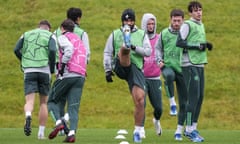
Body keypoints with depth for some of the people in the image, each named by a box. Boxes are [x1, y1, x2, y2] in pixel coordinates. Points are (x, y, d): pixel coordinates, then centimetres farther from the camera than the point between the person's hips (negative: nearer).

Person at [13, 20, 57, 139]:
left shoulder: (26, 35, 16)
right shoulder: (50, 36, 7)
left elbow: (16, 50, 4)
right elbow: (53, 50, -11)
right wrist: (52, 69, 0)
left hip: (29, 71, 1)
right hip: (44, 71, -1)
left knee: (29, 101, -7)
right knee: (43, 103, 12)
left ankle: (28, 116, -42)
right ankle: (41, 133, 10)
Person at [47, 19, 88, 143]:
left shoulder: (63, 38, 5)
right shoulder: (79, 40, 27)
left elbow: (69, 49, -16)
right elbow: (85, 56, 19)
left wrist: (63, 64, -15)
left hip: (67, 75, -5)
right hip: (80, 76, 5)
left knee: (52, 101, 7)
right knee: (74, 107, 1)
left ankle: (59, 122, -17)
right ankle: (72, 133, -15)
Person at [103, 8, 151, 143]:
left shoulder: (142, 34, 16)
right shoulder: (115, 34, 15)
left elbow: (148, 51, 4)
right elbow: (107, 53, 13)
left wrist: (135, 48, -12)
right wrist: (108, 70, 4)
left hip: (136, 69, 1)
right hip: (121, 67, -1)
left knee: (140, 100, -8)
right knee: (125, 49, -33)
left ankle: (138, 131, 3)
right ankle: (126, 44, -73)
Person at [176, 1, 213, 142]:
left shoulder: (201, 25, 18)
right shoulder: (187, 25, -7)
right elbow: (179, 42, -15)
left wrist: (206, 45, 6)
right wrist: (197, 45, -16)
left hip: (200, 64, 8)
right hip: (190, 65, -8)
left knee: (200, 96, 7)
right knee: (193, 96, -11)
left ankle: (193, 127, 14)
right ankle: (189, 129, -7)